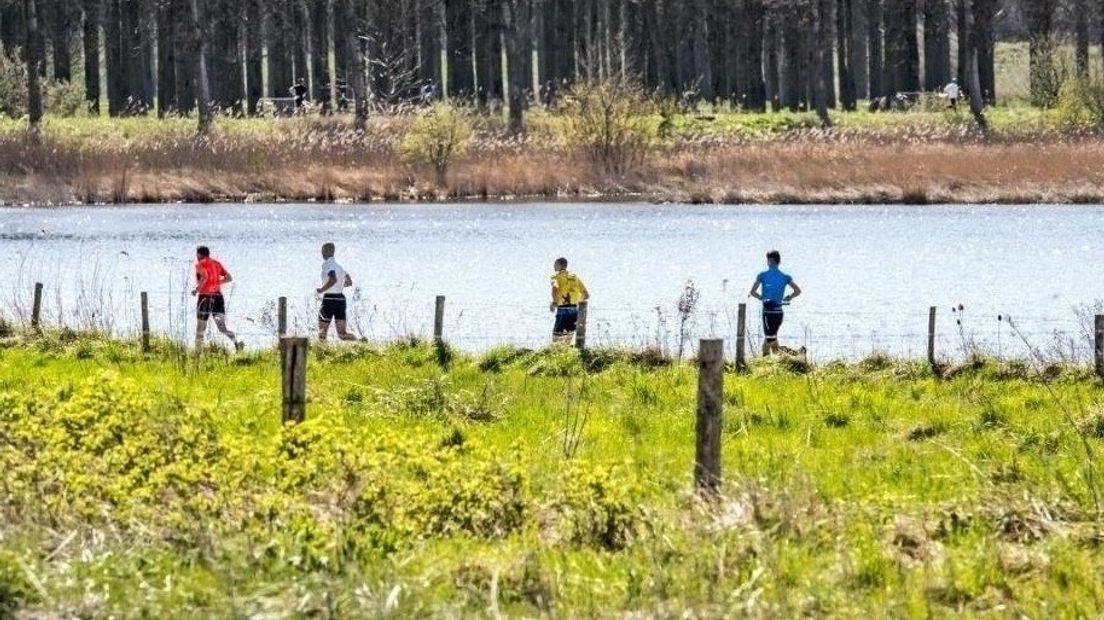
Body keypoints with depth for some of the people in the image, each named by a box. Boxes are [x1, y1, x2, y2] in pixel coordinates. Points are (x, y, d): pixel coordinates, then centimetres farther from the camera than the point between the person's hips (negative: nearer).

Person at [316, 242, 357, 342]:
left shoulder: (327, 264, -10)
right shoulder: (338, 265, 16)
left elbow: (333, 279, -27)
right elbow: (349, 282, 22)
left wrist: (321, 290, -14)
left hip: (329, 299, -7)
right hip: (341, 299, 7)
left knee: (322, 331, 4)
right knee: (342, 333, 0)